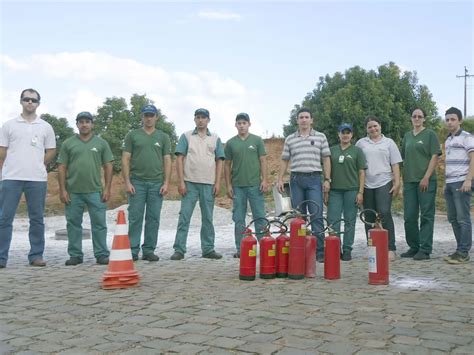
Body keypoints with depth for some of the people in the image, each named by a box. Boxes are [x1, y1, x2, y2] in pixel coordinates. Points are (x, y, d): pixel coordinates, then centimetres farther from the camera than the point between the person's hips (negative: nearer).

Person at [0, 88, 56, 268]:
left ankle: (36, 256, 13)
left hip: (37, 179, 1)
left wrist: (36, 166, 9)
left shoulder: (46, 127, 9)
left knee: (37, 219, 5)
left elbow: (51, 151, 13)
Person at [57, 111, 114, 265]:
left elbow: (108, 167, 6)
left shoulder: (101, 143, 8)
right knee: (73, 224, 6)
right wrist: (63, 189, -2)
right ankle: (75, 255, 17)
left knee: (99, 224, 0)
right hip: (73, 192, 1)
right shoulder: (68, 143, 8)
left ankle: (101, 254, 7)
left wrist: (107, 188, -2)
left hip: (95, 191, -1)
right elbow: (62, 168, 6)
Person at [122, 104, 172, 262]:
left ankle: (149, 250, 13)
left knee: (153, 219, 4)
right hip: (137, 183, -1)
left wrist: (166, 183, -3)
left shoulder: (163, 137, 11)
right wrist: (127, 182, -6)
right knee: (135, 218, 0)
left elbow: (167, 161, 7)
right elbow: (125, 159, 3)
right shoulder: (132, 135, 7)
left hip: (156, 183, 2)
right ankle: (133, 251, 7)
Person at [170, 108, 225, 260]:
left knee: (208, 218, 8)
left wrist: (218, 183, 0)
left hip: (209, 184, 2)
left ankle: (208, 249, 15)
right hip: (190, 183, -2)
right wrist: (181, 181, -8)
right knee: (184, 216, -3)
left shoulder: (215, 139, 12)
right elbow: (179, 159, 1)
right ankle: (179, 249, 1)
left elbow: (219, 162, 10)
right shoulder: (186, 136, 6)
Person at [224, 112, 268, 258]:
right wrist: (228, 185, 2)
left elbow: (263, 161, 4)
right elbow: (227, 165, 9)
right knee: (238, 219, 6)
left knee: (260, 217, -1)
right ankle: (240, 249, 12)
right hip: (237, 186, 2)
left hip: (255, 185, -1)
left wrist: (264, 180, -6)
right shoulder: (230, 143, 9)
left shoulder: (257, 140, 6)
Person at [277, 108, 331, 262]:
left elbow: (326, 159, 5)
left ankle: (320, 251, -2)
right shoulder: (290, 139, 11)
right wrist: (280, 179, 5)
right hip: (296, 179, 2)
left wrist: (327, 179, -2)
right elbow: (284, 161, 13)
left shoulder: (320, 137, 7)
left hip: (314, 179, -2)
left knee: (316, 216, -7)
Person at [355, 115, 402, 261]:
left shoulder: (389, 142, 10)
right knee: (369, 217, 5)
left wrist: (397, 183, -2)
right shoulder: (361, 143, 11)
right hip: (367, 185, 2)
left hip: (384, 183, -2)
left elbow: (395, 164, 7)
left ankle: (390, 248, -9)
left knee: (385, 213, -13)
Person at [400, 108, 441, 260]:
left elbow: (435, 156, -6)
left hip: (426, 181, -5)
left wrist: (426, 177, -14)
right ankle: (413, 247, 19)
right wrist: (403, 177, 12)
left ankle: (425, 250, 2)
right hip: (409, 181, 5)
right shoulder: (407, 136, 16)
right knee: (409, 217, 7)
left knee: (426, 216, -2)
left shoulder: (430, 134, 1)